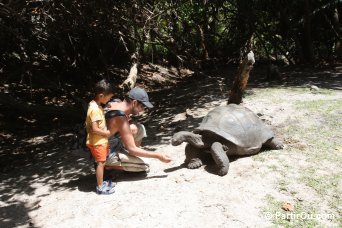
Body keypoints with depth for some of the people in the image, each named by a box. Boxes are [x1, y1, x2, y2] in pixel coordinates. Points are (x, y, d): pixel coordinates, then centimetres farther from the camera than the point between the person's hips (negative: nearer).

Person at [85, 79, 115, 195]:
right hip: (97, 142, -10)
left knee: (101, 163, 18)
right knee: (100, 163, 0)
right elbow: (95, 129, -28)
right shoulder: (95, 109, -24)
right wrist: (107, 133, -15)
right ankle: (100, 187, 11)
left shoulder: (95, 105, 6)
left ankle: (101, 183, 32)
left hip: (101, 141, 10)